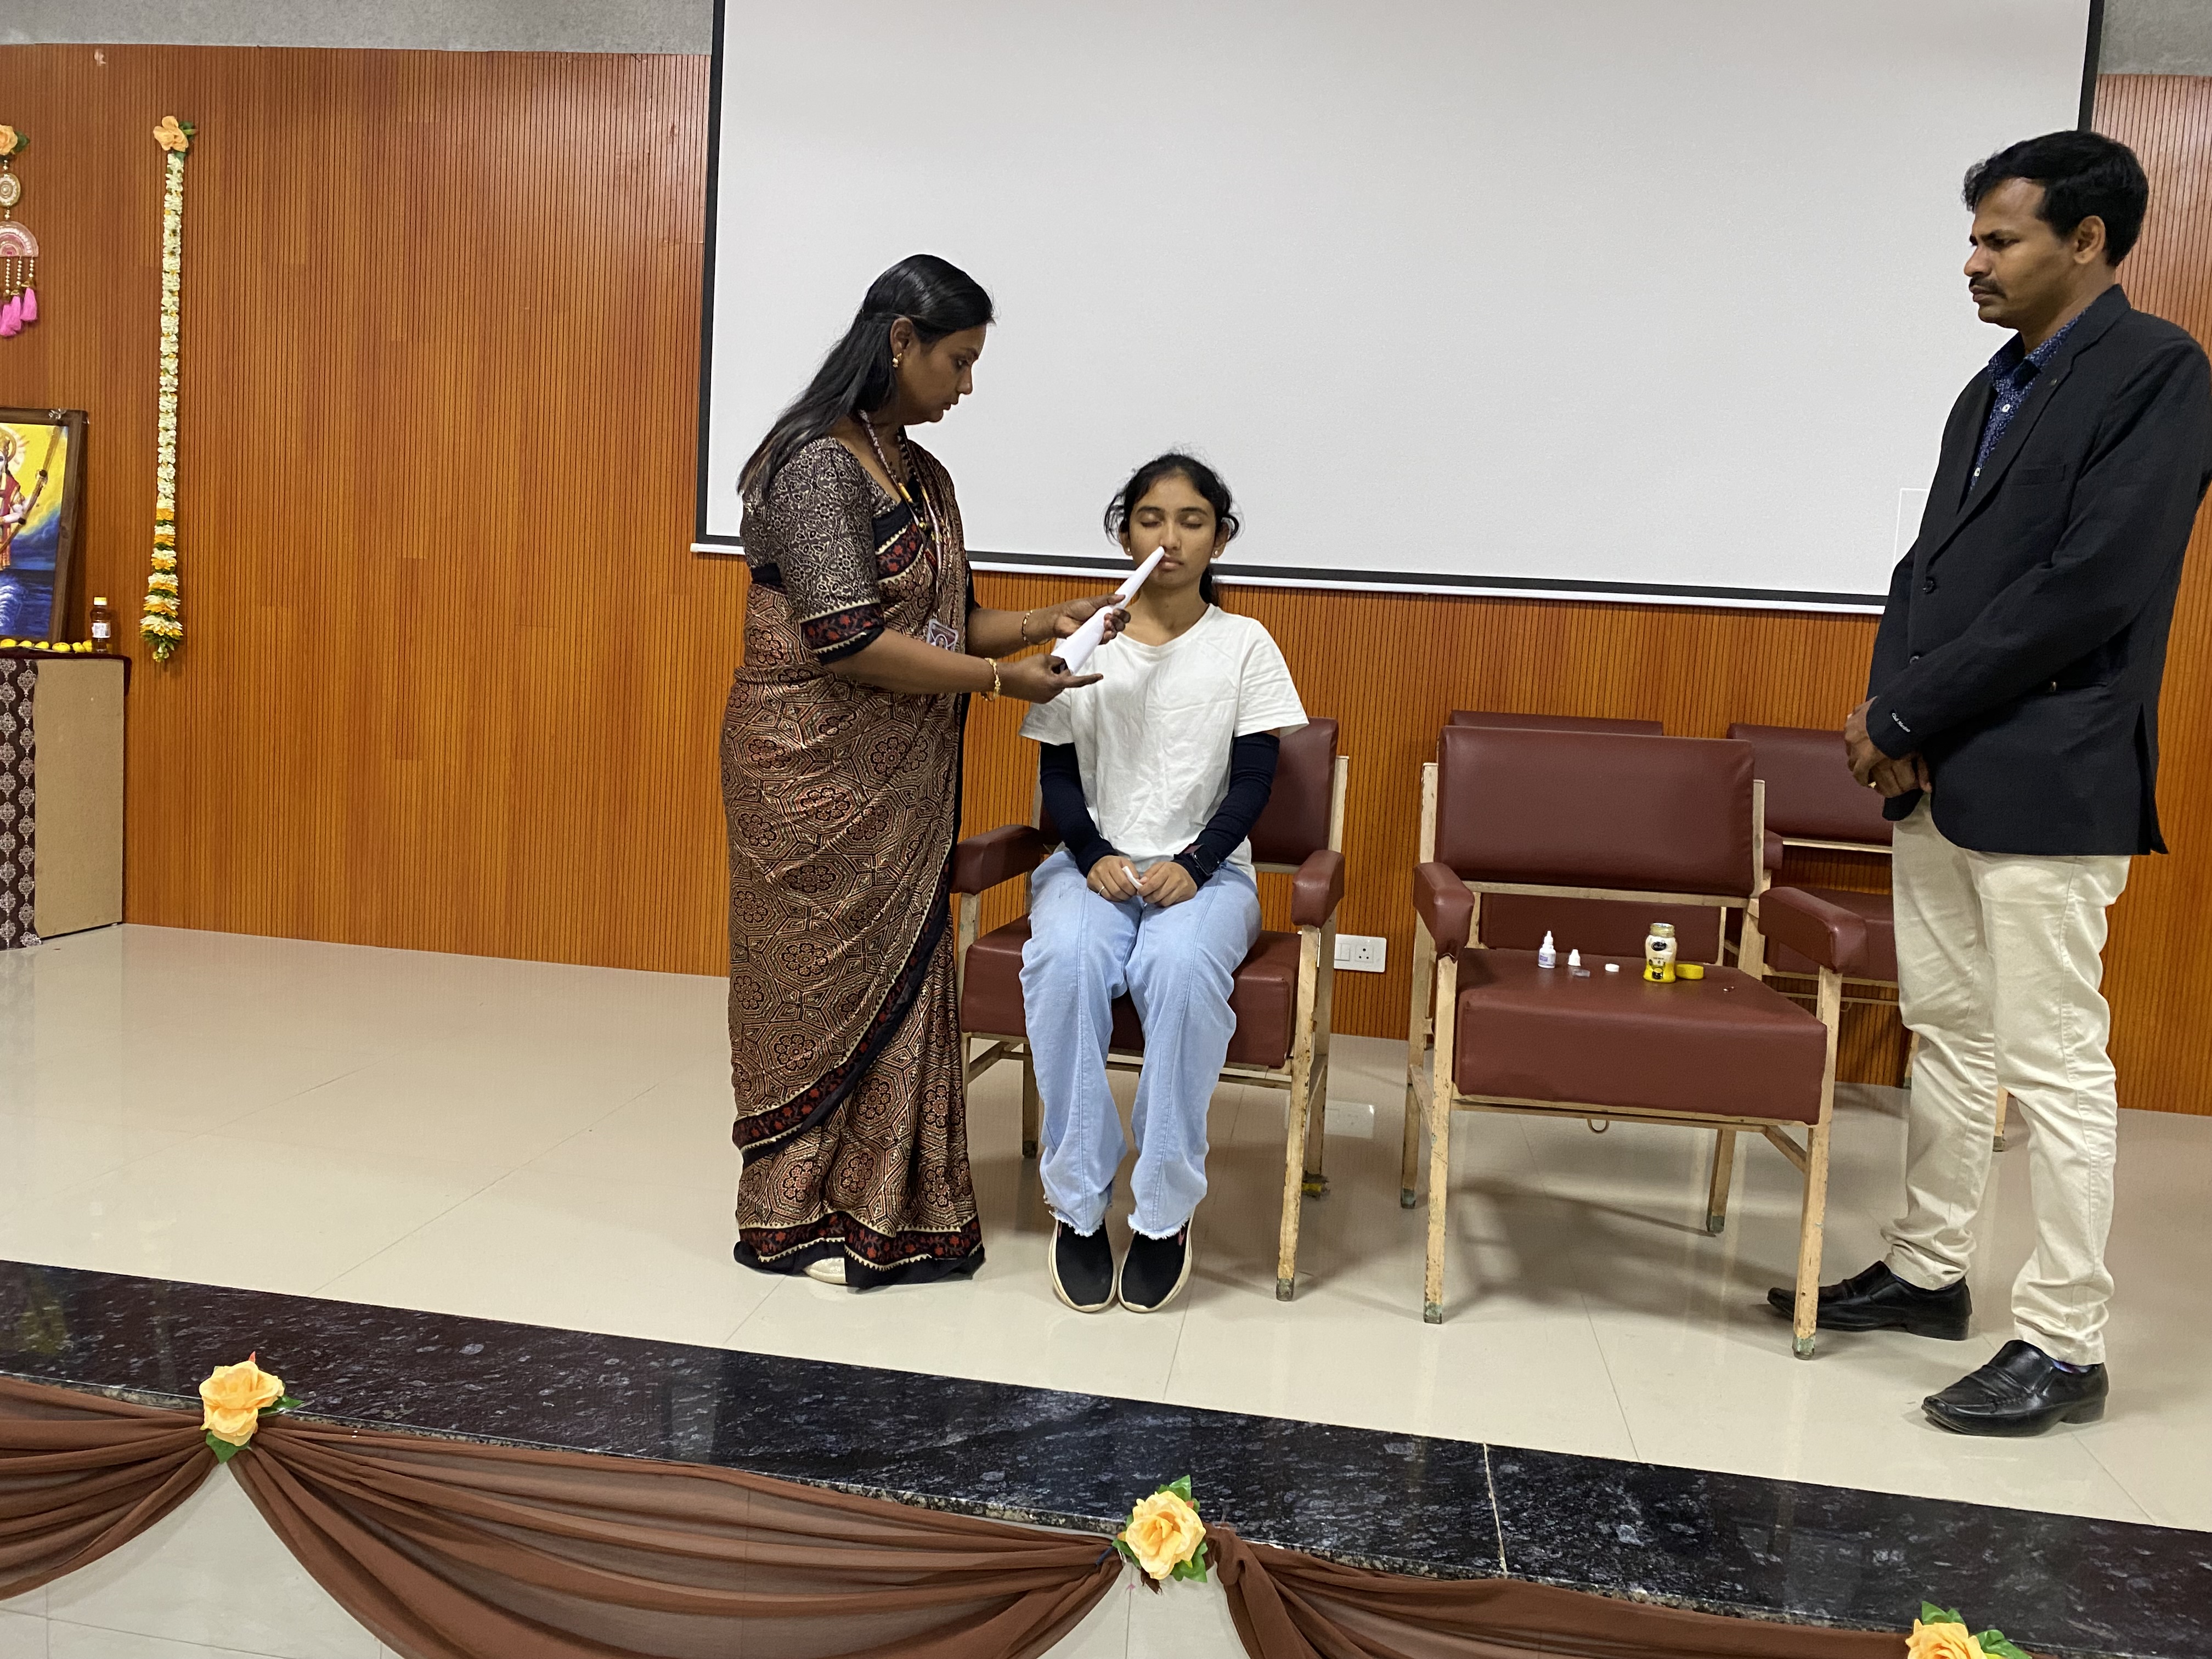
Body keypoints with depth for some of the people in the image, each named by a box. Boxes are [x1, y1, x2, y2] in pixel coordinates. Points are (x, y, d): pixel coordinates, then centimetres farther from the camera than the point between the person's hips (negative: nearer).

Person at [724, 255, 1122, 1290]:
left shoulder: (924, 476, 12)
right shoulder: (819, 465, -15)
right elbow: (847, 641, -22)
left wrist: (1044, 622, 1)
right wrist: (1000, 680, -19)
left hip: (900, 782, 8)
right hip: (814, 776, -8)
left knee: (898, 977, 11)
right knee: (822, 982, 2)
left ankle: (886, 1205, 23)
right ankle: (796, 1215, 19)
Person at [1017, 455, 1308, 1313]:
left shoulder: (1245, 645, 6)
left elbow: (1252, 778, 0)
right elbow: (1057, 772, 6)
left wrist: (1194, 864, -15)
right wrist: (1095, 857, -12)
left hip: (1206, 869, -1)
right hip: (1093, 861, 1)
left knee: (1181, 967, -36)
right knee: (1063, 958, -34)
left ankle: (1166, 1210, -21)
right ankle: (1076, 1203, -20)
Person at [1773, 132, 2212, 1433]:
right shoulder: (1993, 392, 16)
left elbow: (2089, 587, -19)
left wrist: (1906, 713, -15)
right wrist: (1891, 715, -4)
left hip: (2046, 783, -8)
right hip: (1938, 774, 8)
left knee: (2055, 1066, -1)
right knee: (1949, 1034, 16)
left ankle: (2064, 1346, 10)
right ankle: (1928, 1272, 30)